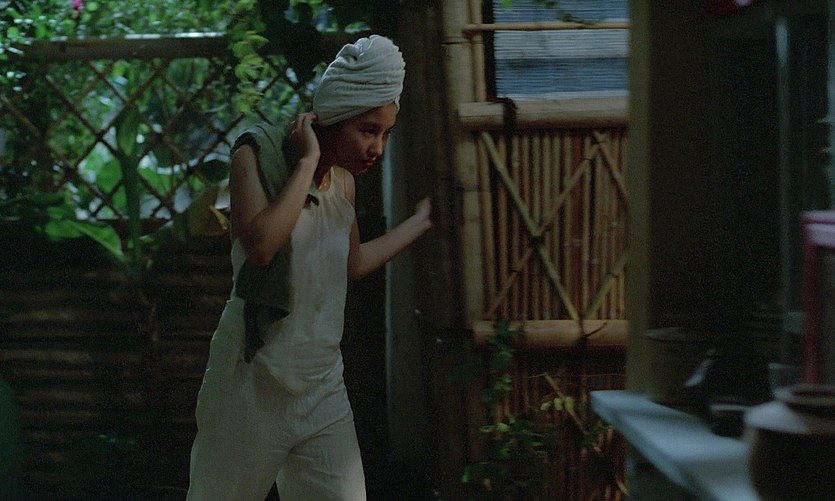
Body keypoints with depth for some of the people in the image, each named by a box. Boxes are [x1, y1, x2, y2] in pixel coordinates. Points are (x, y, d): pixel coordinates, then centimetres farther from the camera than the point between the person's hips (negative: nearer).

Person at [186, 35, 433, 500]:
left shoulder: (344, 181, 8)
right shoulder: (258, 156, -10)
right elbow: (260, 245, -28)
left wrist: (421, 221, 24)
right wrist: (307, 162, -21)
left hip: (323, 388, 5)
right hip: (255, 387, -5)